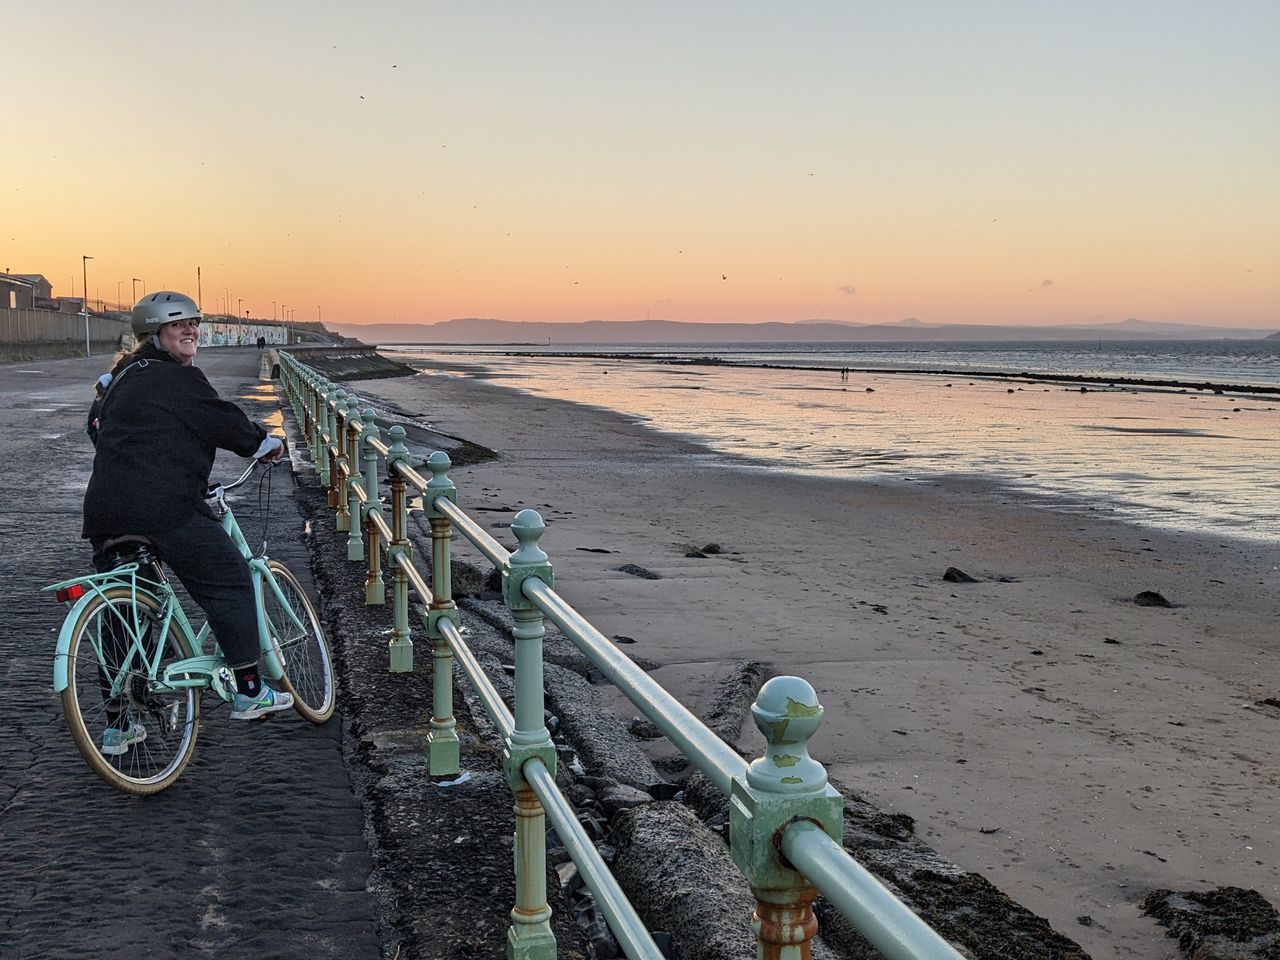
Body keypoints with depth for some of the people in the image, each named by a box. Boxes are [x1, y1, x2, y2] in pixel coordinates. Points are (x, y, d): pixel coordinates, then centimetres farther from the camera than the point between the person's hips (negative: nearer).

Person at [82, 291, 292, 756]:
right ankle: (249, 692, 10)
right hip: (164, 509, -9)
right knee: (230, 583, 6)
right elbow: (224, 422, -5)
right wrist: (266, 443, 14)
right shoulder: (177, 378, -6)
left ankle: (116, 726, 19)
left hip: (106, 512, 9)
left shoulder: (122, 378, 22)